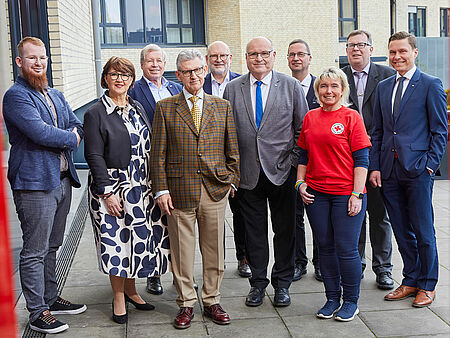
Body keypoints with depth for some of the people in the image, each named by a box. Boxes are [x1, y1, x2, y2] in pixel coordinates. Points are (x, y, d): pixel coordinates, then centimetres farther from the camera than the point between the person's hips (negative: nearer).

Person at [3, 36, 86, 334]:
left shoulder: (56, 95, 18)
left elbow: (77, 126, 10)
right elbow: (39, 132, -22)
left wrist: (58, 138, -9)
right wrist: (71, 138, -6)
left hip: (62, 179, 8)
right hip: (34, 183, -8)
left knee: (52, 246, 18)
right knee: (35, 251, 0)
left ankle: (51, 299, 31)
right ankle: (38, 313, 10)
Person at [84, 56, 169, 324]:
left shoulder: (138, 108, 12)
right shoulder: (96, 114, -6)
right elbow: (94, 156, -10)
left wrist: (156, 184, 10)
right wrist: (107, 193, -16)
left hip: (142, 187, 6)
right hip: (112, 188, -5)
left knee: (140, 238, 10)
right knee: (117, 241, 1)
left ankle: (131, 289, 28)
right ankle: (119, 297, 16)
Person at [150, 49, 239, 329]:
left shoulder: (223, 106, 10)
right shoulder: (165, 108, 3)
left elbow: (232, 149, 12)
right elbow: (158, 154, 0)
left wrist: (233, 179, 5)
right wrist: (161, 189, -5)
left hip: (216, 190, 2)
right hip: (180, 192, -1)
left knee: (214, 250, 9)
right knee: (182, 251, 6)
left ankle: (212, 301, 25)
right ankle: (186, 303, 21)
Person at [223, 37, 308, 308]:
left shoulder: (291, 86, 2)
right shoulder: (232, 89, 6)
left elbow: (302, 128, 3)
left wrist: (293, 161, -4)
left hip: (282, 171, -1)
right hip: (248, 173, 1)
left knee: (285, 230, 7)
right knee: (254, 230, 9)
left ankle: (282, 283, 22)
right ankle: (258, 283, 23)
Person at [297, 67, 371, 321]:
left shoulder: (352, 117, -3)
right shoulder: (310, 118, 10)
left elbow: (361, 159, -6)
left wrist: (357, 194, -11)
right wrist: (301, 182, 6)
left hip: (346, 194, -4)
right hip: (316, 193, 4)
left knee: (346, 249, -2)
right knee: (325, 247, 10)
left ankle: (351, 301, 16)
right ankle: (332, 298, 24)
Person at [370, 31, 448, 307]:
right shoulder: (384, 87, 15)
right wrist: (375, 167, 7)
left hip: (417, 170, -5)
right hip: (389, 170, 5)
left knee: (423, 231, 4)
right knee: (402, 231, 12)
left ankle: (427, 285, 18)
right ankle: (410, 281, 25)